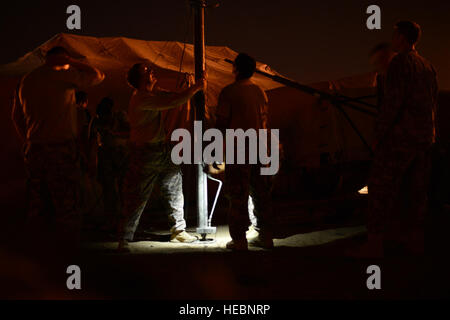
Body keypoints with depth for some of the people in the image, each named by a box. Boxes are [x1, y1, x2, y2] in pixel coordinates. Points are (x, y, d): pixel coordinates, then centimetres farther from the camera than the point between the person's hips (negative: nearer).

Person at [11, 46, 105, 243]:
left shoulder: (26, 80, 14)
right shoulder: (64, 74, -7)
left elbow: (17, 117, 21)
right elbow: (98, 76, 6)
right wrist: (70, 62, 10)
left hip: (34, 151, 7)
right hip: (61, 149, -7)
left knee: (38, 208, 13)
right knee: (67, 208, -2)